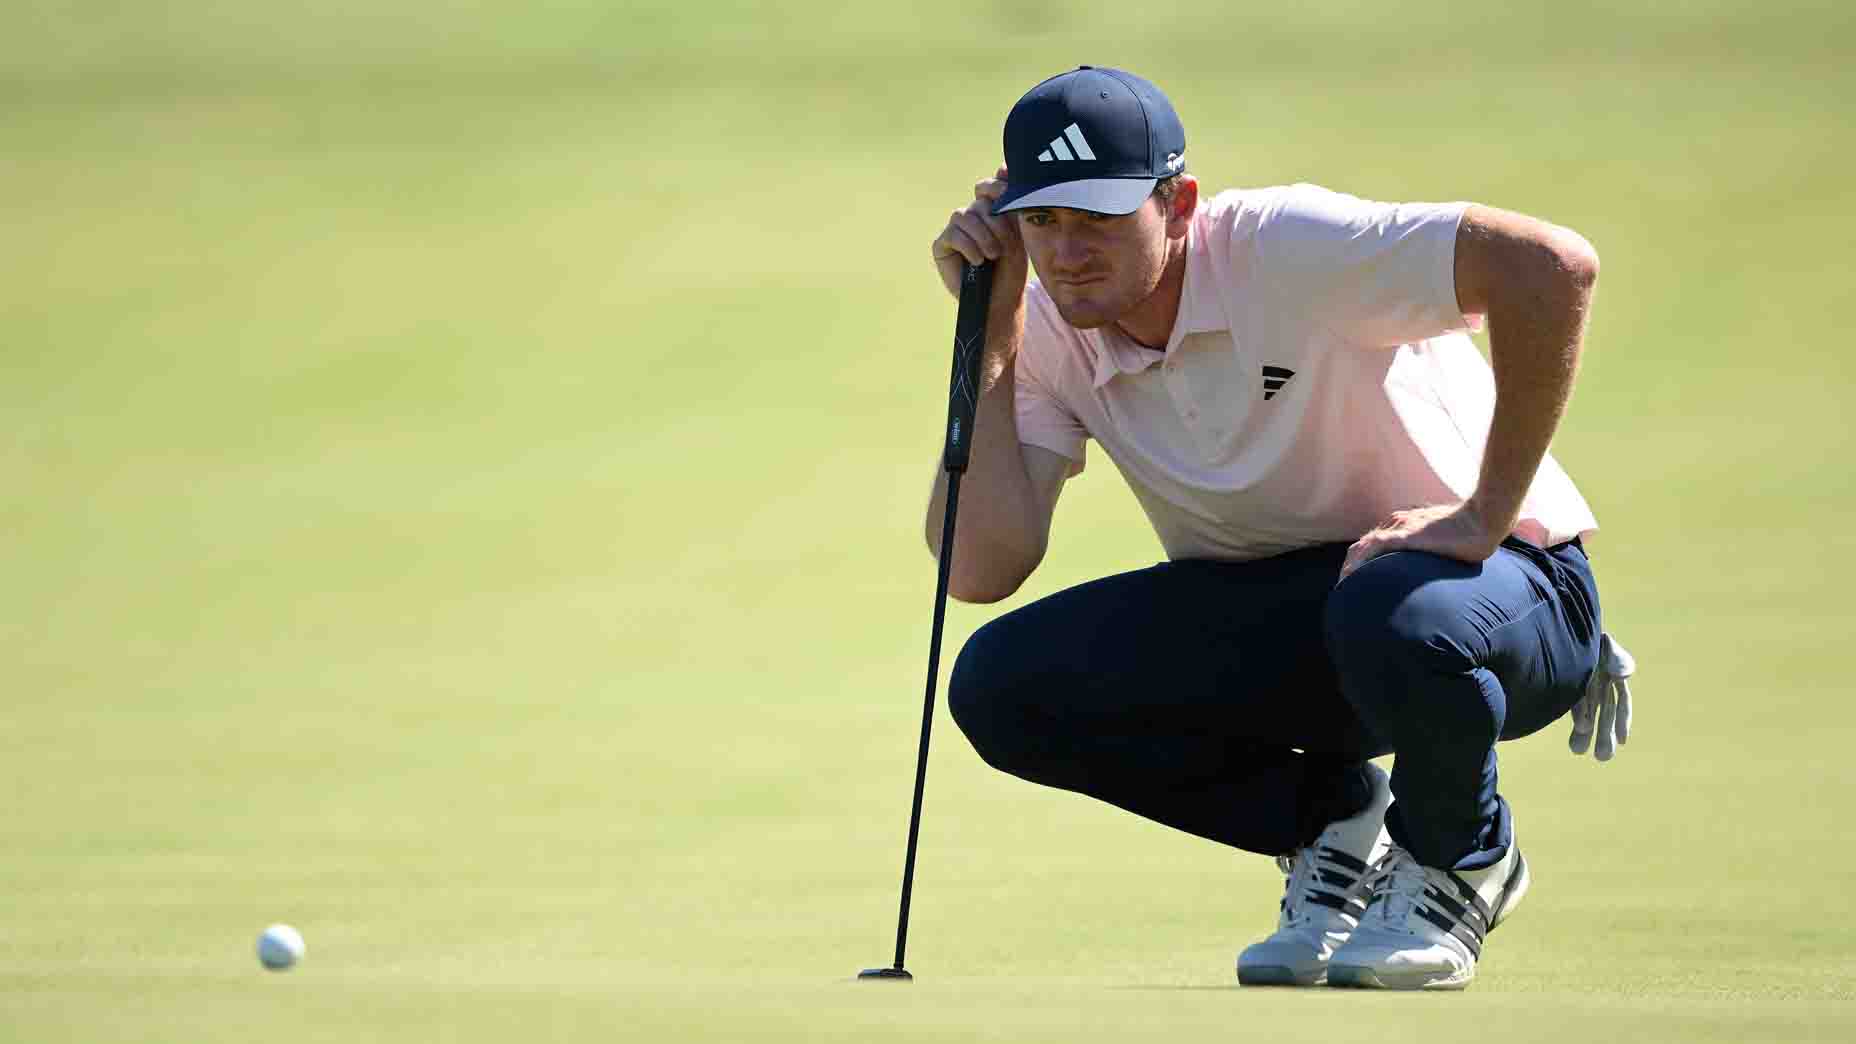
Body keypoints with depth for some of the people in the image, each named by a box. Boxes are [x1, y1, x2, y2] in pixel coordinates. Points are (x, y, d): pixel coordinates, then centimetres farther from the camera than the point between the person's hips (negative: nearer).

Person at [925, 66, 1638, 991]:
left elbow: (1552, 265, -34)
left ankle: (1457, 862, -6)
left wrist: (1487, 516, -29)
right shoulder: (1050, 337, -6)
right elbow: (981, 568, -16)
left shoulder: (1287, 249, -24)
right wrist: (990, 334, -18)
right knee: (1003, 685, -15)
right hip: (1270, 619, 6)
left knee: (1393, 614, -42)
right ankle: (1329, 818, 6)